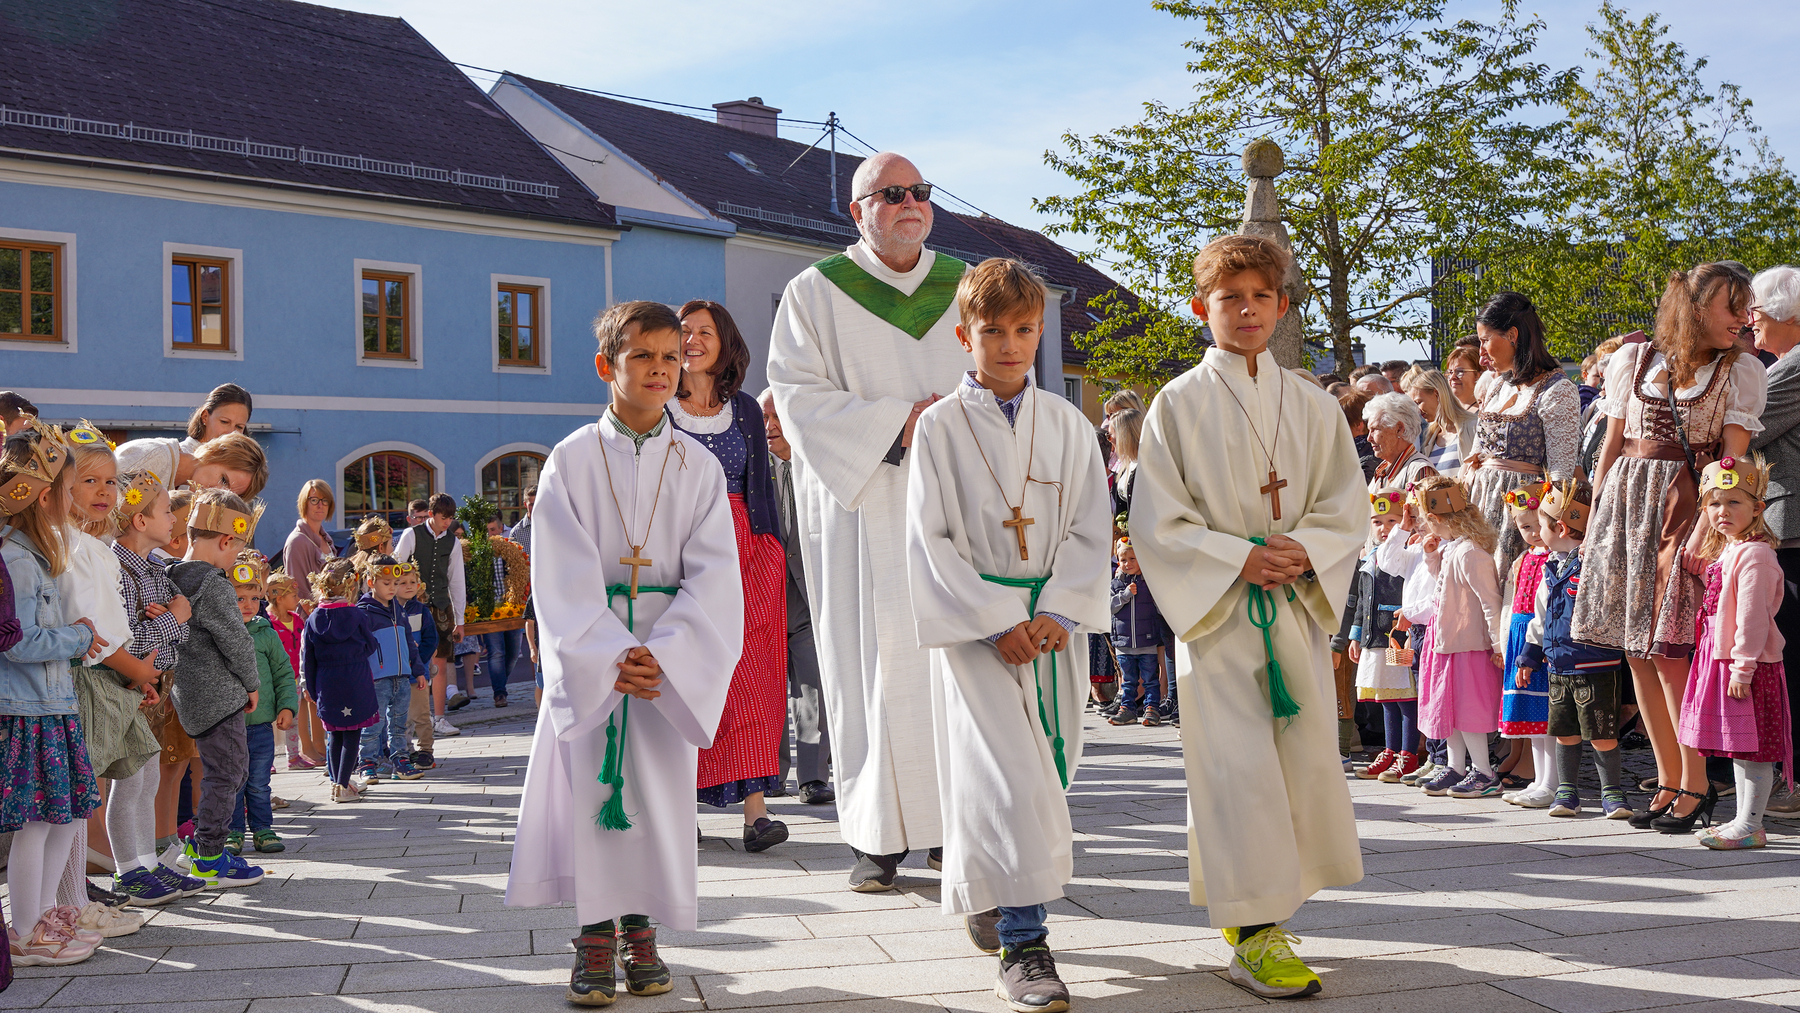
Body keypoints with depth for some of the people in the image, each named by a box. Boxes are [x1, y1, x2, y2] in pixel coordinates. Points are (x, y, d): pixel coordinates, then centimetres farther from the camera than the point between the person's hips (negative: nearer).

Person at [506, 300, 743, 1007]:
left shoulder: (698, 466, 3)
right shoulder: (572, 459, -2)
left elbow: (713, 574, -3)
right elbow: (564, 576, -7)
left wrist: (662, 654, -16)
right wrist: (612, 656, -18)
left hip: (672, 657, 1)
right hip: (588, 651, -1)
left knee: (658, 787, 3)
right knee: (588, 785, -1)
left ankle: (640, 929, 16)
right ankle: (595, 937, 9)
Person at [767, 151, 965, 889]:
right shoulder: (816, 291, 4)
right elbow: (798, 393, -4)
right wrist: (897, 422, -14)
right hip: (864, 504, -3)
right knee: (873, 663, -5)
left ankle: (949, 825, 6)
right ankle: (879, 836, 0)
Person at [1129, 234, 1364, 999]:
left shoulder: (1312, 407, 9)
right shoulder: (1178, 404, -1)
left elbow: (1346, 510, 8)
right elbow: (1156, 521, -5)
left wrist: (1304, 552, -12)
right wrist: (1239, 558, -15)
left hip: (1296, 609, 4)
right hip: (1214, 611, -4)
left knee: (1307, 759, 5)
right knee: (1238, 768, -8)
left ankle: (1247, 901, 24)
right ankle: (1255, 934, -3)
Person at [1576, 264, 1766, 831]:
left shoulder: (1742, 371, 4)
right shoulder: (1633, 360, 12)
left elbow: (1732, 457, -4)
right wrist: (1594, 520, 9)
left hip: (1690, 503, -3)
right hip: (1627, 502, 4)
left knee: (1668, 647, -11)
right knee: (1634, 646, 2)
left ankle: (1694, 781, -2)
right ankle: (1668, 779, 11)